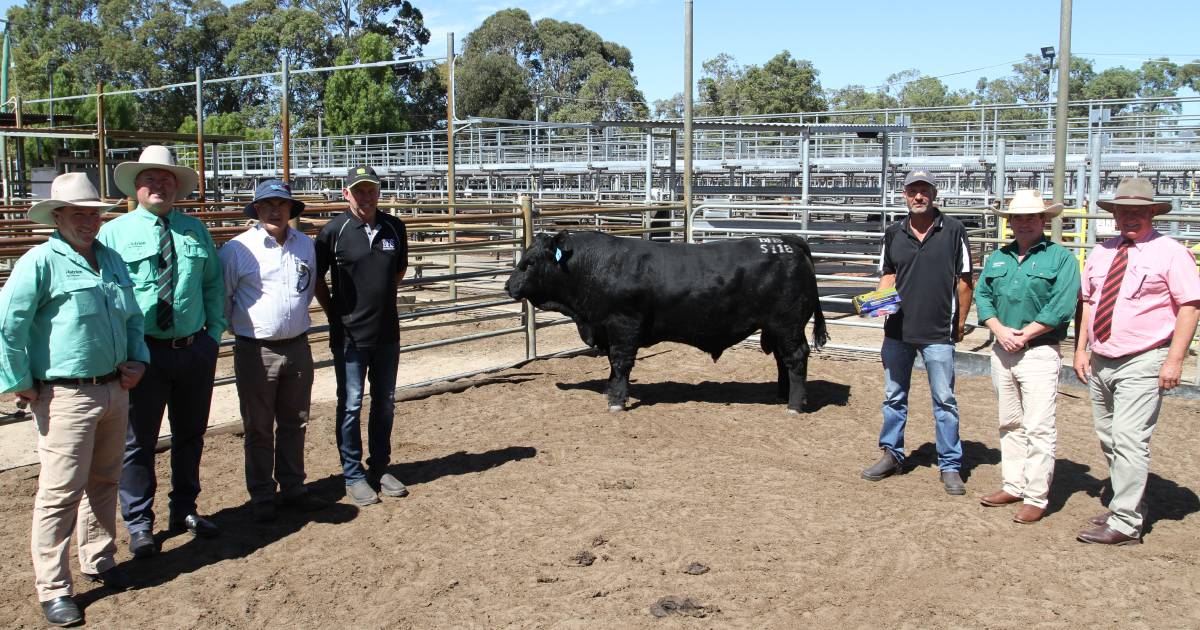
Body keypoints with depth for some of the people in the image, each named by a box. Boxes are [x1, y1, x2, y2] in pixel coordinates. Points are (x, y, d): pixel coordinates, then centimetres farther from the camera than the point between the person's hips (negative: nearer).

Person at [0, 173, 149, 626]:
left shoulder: (111, 259, 12)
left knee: (104, 481, 17)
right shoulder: (41, 262, -10)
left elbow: (132, 317, 24)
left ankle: (99, 561, 33)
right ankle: (53, 589, 8)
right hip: (66, 396, -7)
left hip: (114, 389, 7)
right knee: (61, 491, -3)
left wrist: (137, 359, 11)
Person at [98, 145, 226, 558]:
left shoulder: (195, 230, 8)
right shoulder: (113, 233, -2)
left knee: (190, 434, 16)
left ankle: (184, 511, 33)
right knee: (139, 441, 6)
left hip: (196, 349, 4)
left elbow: (214, 284, 12)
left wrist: (214, 333, 4)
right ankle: (139, 524, 21)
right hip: (142, 352, -3)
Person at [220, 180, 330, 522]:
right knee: (258, 429, 6)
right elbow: (220, 296, -1)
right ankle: (262, 496, 17)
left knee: (294, 423, 14)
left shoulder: (306, 244, 6)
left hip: (298, 348, 4)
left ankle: (293, 488, 26)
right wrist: (241, 329, 6)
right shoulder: (238, 248, -9)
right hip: (256, 352, -4)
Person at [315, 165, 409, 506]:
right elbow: (316, 278, -1)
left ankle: (380, 468, 27)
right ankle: (353, 476, 14)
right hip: (349, 335, -4)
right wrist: (334, 312, -2)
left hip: (387, 333, 4)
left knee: (385, 403, 13)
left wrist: (382, 295, 10)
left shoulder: (394, 227, 2)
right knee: (350, 405, 3)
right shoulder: (334, 231, -9)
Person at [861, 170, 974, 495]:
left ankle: (950, 467, 13)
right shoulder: (893, 233, 6)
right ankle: (891, 454, 28)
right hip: (897, 329, 4)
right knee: (893, 396, 13)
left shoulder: (953, 230, -4)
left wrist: (960, 324, 0)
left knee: (944, 400, 3)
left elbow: (964, 280, 0)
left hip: (938, 333, -3)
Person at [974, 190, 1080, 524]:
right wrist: (1000, 330, -9)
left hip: (1040, 352, -6)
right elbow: (982, 295, 8)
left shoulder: (1060, 258, -4)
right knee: (1010, 424, 13)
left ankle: (1036, 498, -1)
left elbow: (1062, 306, -13)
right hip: (1002, 351, 6)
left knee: (1039, 428, -6)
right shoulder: (998, 258, 13)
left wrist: (1023, 335, -14)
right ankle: (1013, 486, 23)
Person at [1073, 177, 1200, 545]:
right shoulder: (1101, 253, 12)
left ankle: (1124, 525, -5)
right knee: (1108, 440, 15)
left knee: (1128, 442, -11)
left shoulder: (1170, 253, -6)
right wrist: (1081, 349, 10)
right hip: (1100, 362, 7)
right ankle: (1128, 506, 30)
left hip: (1142, 364, -7)